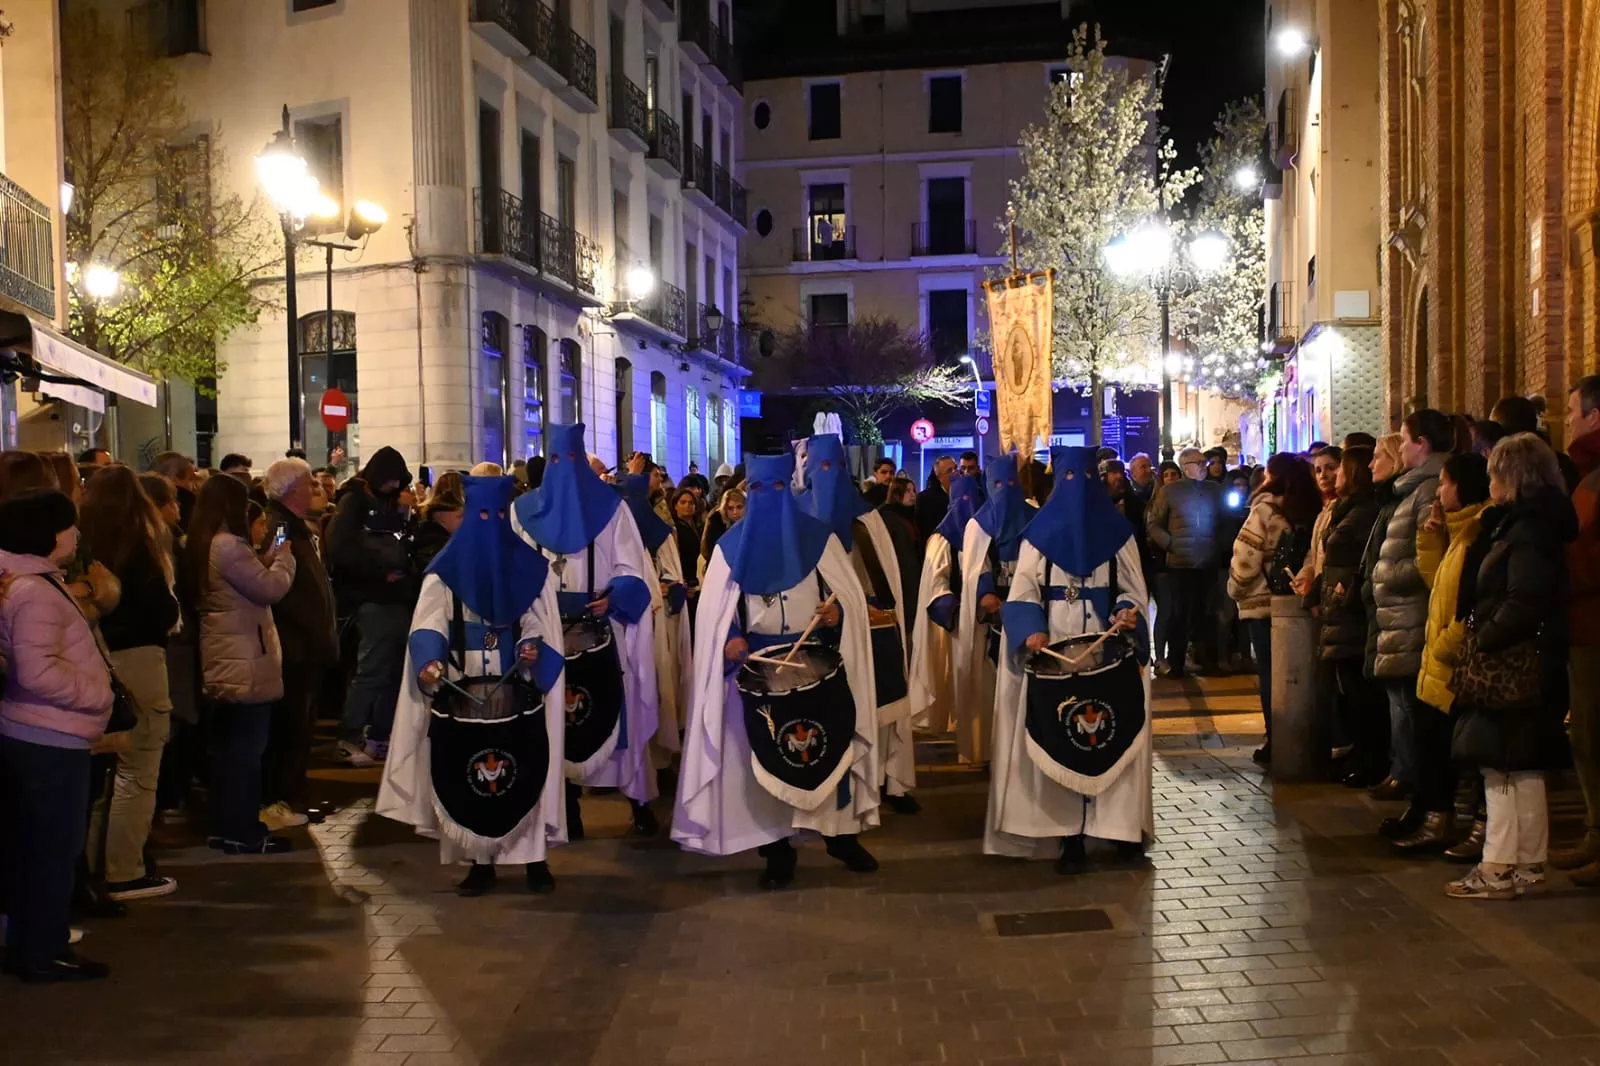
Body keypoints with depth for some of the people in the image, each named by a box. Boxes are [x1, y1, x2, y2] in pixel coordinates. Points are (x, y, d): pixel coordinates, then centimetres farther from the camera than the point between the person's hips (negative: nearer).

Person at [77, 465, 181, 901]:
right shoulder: (137, 544, -13)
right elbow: (162, 610, -13)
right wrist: (171, 613, 6)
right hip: (134, 659, -6)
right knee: (136, 770, 2)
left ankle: (88, 865, 28)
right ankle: (123, 873, 4)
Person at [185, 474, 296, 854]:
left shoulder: (202, 547, 12)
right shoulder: (229, 546, -20)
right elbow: (270, 588, -19)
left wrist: (266, 559, 8)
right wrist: (283, 558, -4)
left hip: (222, 662, 10)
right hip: (245, 662, -10)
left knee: (226, 747, 16)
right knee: (247, 749, -3)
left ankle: (224, 826, 23)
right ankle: (243, 833, 2)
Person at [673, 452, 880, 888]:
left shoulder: (819, 538, 4)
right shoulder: (731, 545, 7)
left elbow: (852, 594, 2)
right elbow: (715, 608, 6)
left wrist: (838, 613, -19)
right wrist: (730, 639, -13)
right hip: (759, 664, 1)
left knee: (830, 747, -1)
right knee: (767, 754, 0)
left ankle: (842, 833, 13)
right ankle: (777, 849, 6)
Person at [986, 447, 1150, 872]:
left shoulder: (1117, 530, 9)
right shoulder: (1040, 531, 6)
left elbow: (1134, 590, 6)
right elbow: (1023, 590, -1)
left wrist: (1128, 614, -16)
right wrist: (1031, 630, -19)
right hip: (1054, 647, 0)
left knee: (1112, 734, -1)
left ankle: (1120, 822, 9)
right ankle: (1070, 835, -2)